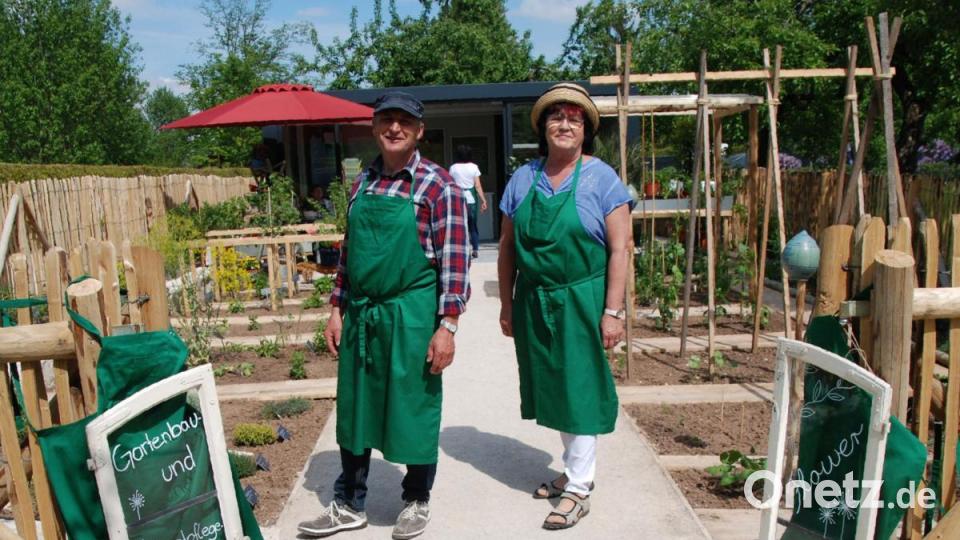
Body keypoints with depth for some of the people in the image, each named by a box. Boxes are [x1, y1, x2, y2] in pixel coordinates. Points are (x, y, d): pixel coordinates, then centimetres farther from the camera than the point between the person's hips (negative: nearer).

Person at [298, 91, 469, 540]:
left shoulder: (437, 184, -8)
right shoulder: (362, 182, 9)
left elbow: (454, 259, -11)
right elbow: (348, 249, 15)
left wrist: (446, 326, -15)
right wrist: (337, 310, 12)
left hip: (411, 313, -5)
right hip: (359, 314, 6)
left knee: (414, 408, 8)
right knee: (355, 406, 14)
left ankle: (417, 501, 30)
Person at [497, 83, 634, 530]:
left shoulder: (601, 178, -6)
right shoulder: (523, 179, 6)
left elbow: (620, 249, -10)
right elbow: (507, 247, 9)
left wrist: (612, 311, -15)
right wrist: (507, 306, 8)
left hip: (581, 300, -5)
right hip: (534, 302, 5)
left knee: (579, 389, 2)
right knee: (550, 388, 14)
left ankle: (578, 489, 16)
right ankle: (576, 468, 34)